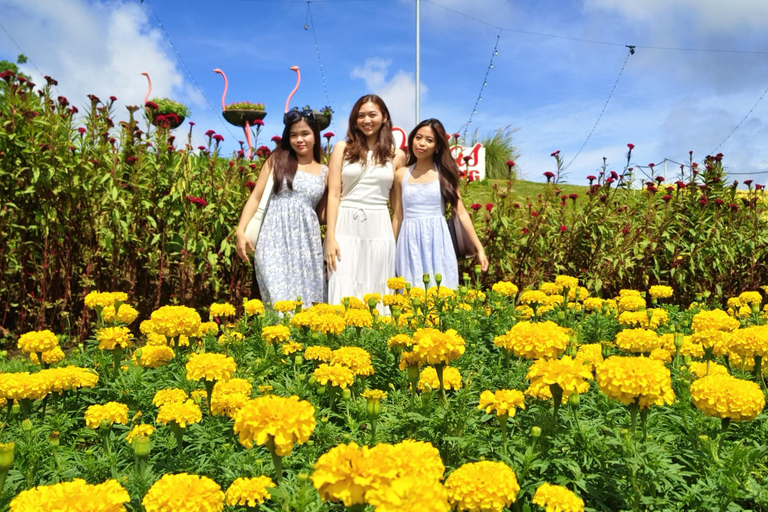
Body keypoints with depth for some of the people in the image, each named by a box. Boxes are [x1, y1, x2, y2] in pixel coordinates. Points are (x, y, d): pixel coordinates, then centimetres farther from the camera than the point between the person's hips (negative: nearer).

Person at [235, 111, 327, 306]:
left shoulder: (324, 172, 12)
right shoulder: (277, 160, 9)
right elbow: (256, 197, 5)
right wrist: (241, 231, -4)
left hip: (307, 244, 2)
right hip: (275, 239, -2)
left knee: (308, 299, 1)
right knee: (280, 300, -10)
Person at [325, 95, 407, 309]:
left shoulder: (397, 155, 9)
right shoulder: (343, 148, 5)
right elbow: (333, 195, 0)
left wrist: (396, 239, 8)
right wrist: (330, 237, -8)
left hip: (379, 231, 1)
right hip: (346, 228, -1)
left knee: (376, 293, 6)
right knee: (343, 293, -2)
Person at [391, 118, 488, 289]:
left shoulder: (444, 173, 4)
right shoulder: (401, 174, 7)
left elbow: (461, 212, 2)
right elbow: (397, 216, 10)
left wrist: (479, 248, -2)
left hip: (437, 242, -1)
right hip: (410, 243, 1)